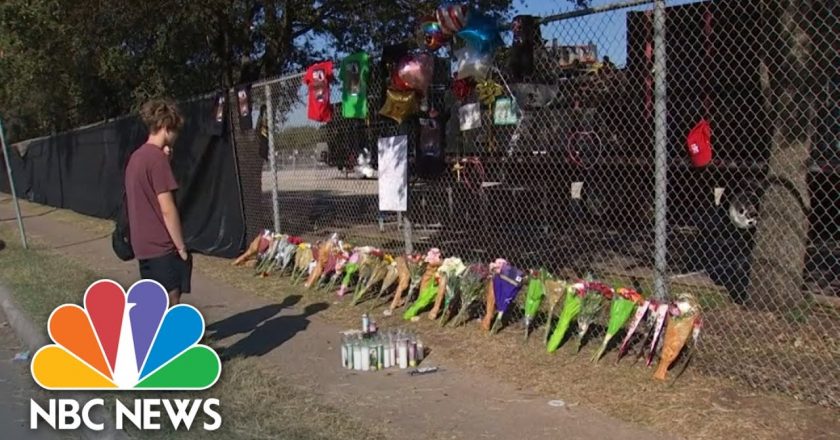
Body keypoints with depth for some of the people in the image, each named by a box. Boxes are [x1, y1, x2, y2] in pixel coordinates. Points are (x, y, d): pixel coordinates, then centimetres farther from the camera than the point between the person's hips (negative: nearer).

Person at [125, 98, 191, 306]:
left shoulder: (136, 157, 12)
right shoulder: (157, 157, -16)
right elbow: (167, 209, -19)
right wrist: (181, 247, -11)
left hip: (144, 245, 9)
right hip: (162, 247, -9)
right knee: (170, 305, -3)